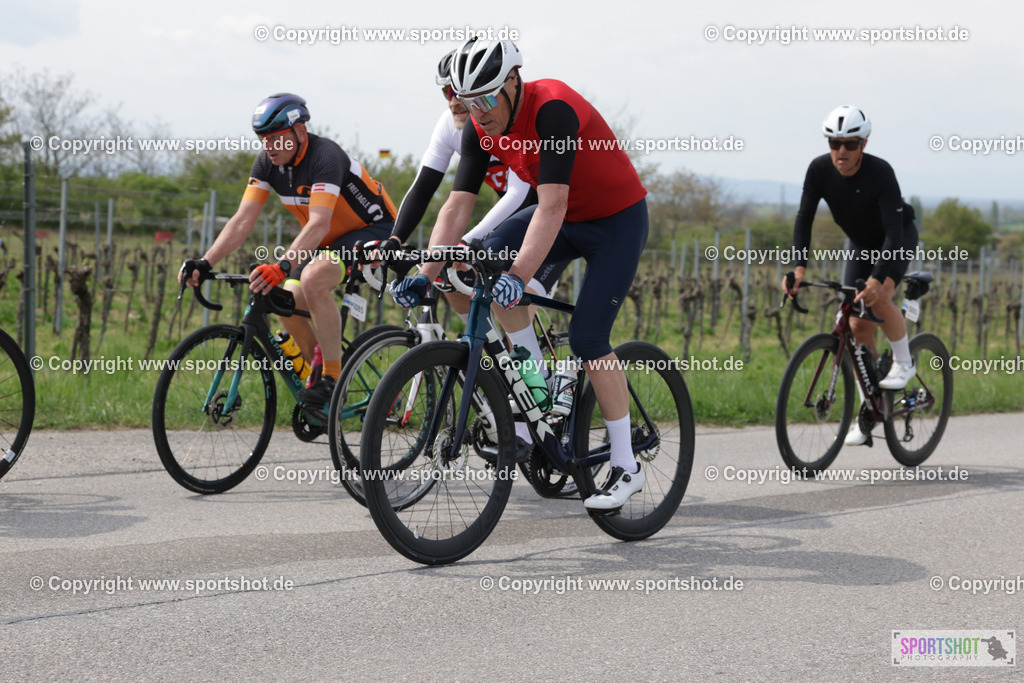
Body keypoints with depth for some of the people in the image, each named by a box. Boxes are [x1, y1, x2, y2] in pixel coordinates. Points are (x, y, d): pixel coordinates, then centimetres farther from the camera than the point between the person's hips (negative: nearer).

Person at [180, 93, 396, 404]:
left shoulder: (325, 156, -30)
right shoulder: (267, 162, -8)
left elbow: (319, 225, -41)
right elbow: (243, 220, -13)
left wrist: (282, 267, -55)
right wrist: (205, 263, -26)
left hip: (374, 230, -8)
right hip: (330, 240, 8)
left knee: (312, 279, -32)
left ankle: (333, 378, -22)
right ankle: (318, 374, 13)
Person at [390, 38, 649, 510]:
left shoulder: (553, 110, -32)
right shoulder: (481, 129, -10)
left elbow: (551, 208, -38)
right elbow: (457, 207, -12)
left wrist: (519, 277, -47)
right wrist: (425, 275, -23)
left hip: (618, 219, -7)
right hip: (565, 217, 7)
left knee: (588, 336, -14)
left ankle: (626, 467, -3)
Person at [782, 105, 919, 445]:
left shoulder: (880, 172, -33)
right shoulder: (819, 169, -21)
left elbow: (894, 231, -39)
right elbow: (804, 219, -22)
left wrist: (877, 279, -51)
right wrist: (799, 266, -38)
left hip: (899, 238, -4)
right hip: (862, 245, 4)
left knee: (878, 298, -32)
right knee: (858, 327, -3)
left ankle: (904, 362, -6)